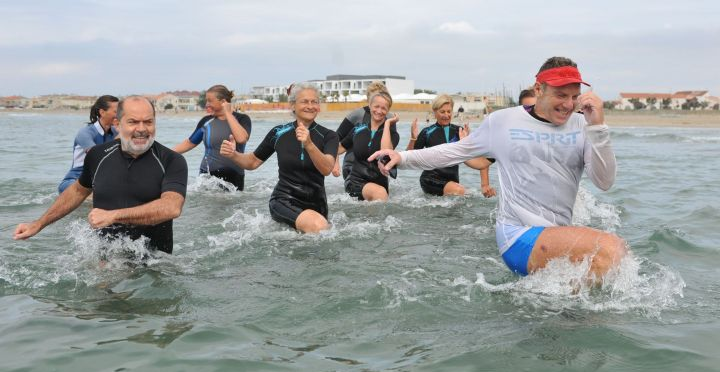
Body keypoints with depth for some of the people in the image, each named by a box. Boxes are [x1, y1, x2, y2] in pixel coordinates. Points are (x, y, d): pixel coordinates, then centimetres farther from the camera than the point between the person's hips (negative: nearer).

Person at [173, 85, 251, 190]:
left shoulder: (241, 119, -2)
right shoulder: (206, 122, 5)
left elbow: (241, 139, -22)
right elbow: (189, 143, 16)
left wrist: (228, 114, -14)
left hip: (233, 177, -2)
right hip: (208, 176, 2)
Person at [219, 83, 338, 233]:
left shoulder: (328, 136, -6)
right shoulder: (279, 133, -4)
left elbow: (326, 169, -25)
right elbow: (252, 162, 8)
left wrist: (309, 144, -41)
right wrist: (233, 155, -12)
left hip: (316, 204, 3)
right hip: (284, 201, -3)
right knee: (318, 226, -30)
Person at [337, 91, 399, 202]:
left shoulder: (391, 132, -1)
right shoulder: (359, 129, 5)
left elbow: (386, 152, -23)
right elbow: (341, 147, 17)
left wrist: (387, 124, -16)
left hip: (379, 181, 1)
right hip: (356, 181, -1)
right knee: (380, 192, -30)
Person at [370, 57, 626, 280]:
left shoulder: (581, 127, 4)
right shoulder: (504, 121, 1)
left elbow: (604, 182, -4)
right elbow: (459, 150, 14)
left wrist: (597, 126, -14)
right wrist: (403, 158, 7)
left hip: (559, 239, 5)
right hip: (521, 237, -5)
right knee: (611, 248, -25)